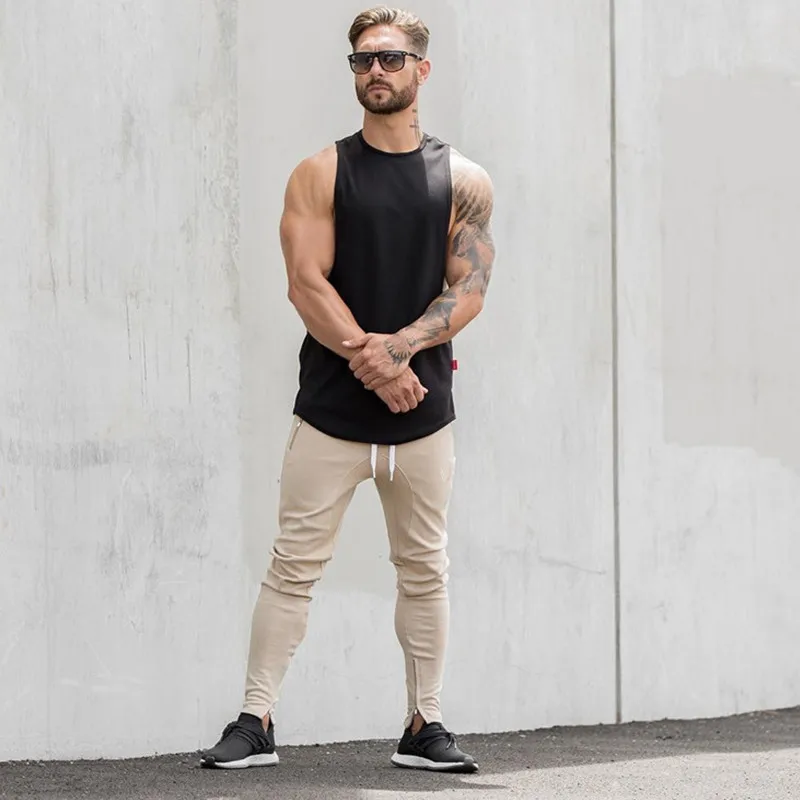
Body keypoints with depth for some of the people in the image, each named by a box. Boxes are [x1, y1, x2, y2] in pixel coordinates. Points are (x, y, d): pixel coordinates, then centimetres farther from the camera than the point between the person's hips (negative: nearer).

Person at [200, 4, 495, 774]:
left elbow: (467, 291, -1)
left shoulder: (463, 181, 6)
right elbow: (307, 283, -7)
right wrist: (372, 364, -16)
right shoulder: (321, 175, 3)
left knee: (424, 571, 8)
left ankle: (424, 726, 16)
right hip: (331, 411, -2)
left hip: (423, 412, 2)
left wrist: (394, 348, -16)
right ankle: (255, 724, 1)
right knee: (293, 565, -2)